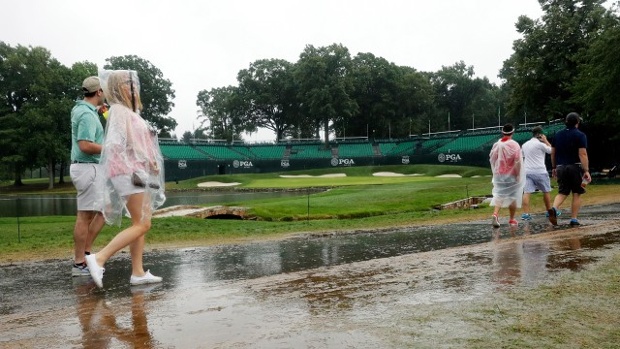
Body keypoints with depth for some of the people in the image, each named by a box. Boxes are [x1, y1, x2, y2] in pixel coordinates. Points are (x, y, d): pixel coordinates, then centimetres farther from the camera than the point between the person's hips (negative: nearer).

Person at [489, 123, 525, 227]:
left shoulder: (496, 145, -1)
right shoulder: (514, 145, -13)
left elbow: (492, 158, 6)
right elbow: (518, 161, -17)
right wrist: (517, 174, -9)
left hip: (499, 175, 3)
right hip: (512, 175, -3)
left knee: (499, 194, 7)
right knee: (513, 196, 11)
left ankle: (495, 214, -18)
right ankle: (512, 219, 18)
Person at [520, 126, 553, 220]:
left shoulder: (525, 145, 13)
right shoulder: (540, 144, -7)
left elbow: (521, 158, 16)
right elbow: (551, 150, 3)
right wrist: (545, 140, 9)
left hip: (527, 171, 5)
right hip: (539, 171, -4)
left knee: (526, 192, -4)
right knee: (546, 191, 13)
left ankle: (525, 213, -12)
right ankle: (549, 211, 23)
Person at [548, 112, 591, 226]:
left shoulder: (558, 135, 9)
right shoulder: (580, 135, -7)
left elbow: (552, 153, 13)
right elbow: (582, 154, -15)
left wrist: (554, 167, 22)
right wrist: (586, 170, -16)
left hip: (560, 167, 4)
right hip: (575, 167, -4)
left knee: (562, 192, 9)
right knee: (576, 194, 6)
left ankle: (554, 208, -18)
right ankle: (574, 219, 5)